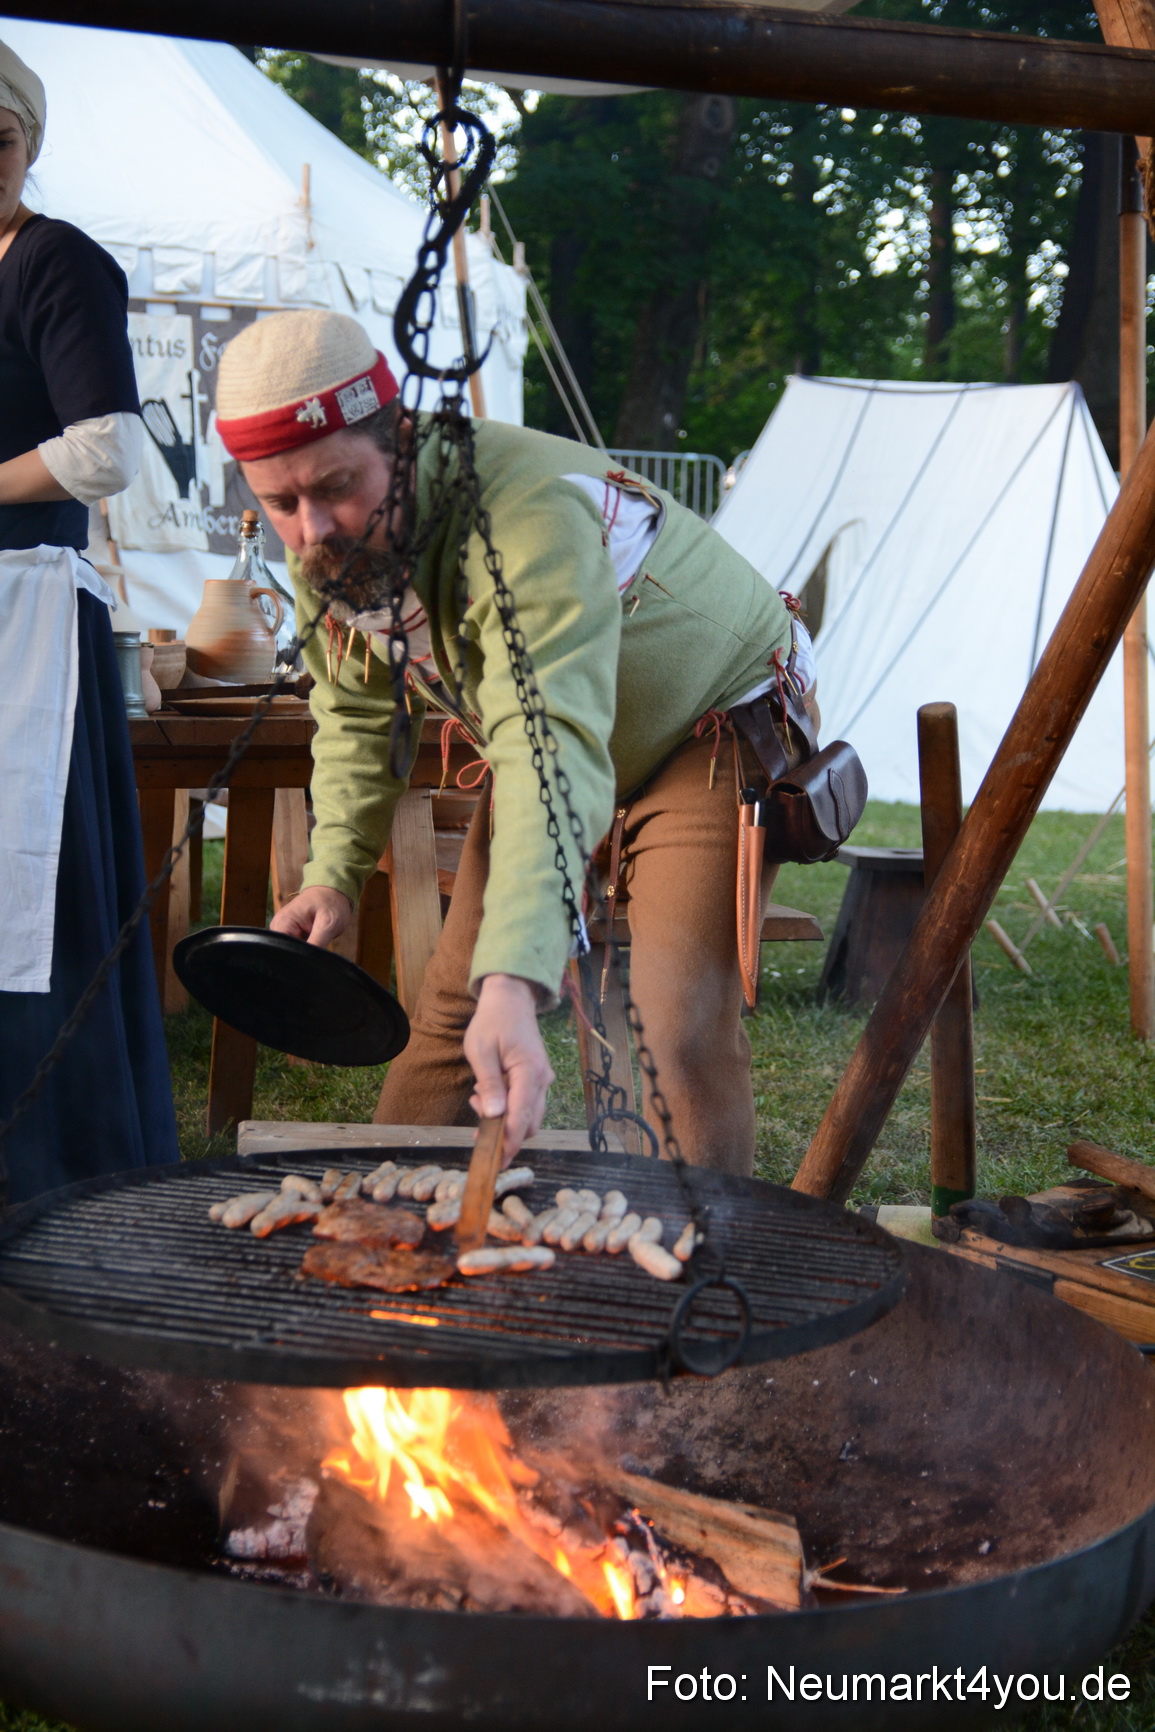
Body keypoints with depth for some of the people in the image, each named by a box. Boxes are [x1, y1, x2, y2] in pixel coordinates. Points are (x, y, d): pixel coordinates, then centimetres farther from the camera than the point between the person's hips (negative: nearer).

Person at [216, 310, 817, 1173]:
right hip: (548, 727, 7)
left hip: (716, 722, -6)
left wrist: (515, 983, -63)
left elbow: (557, 753, -52)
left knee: (684, 1029, -21)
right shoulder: (326, 540, -14)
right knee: (453, 1005, 2)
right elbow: (358, 714, 4)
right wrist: (335, 872, -9)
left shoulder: (530, 517, -41)